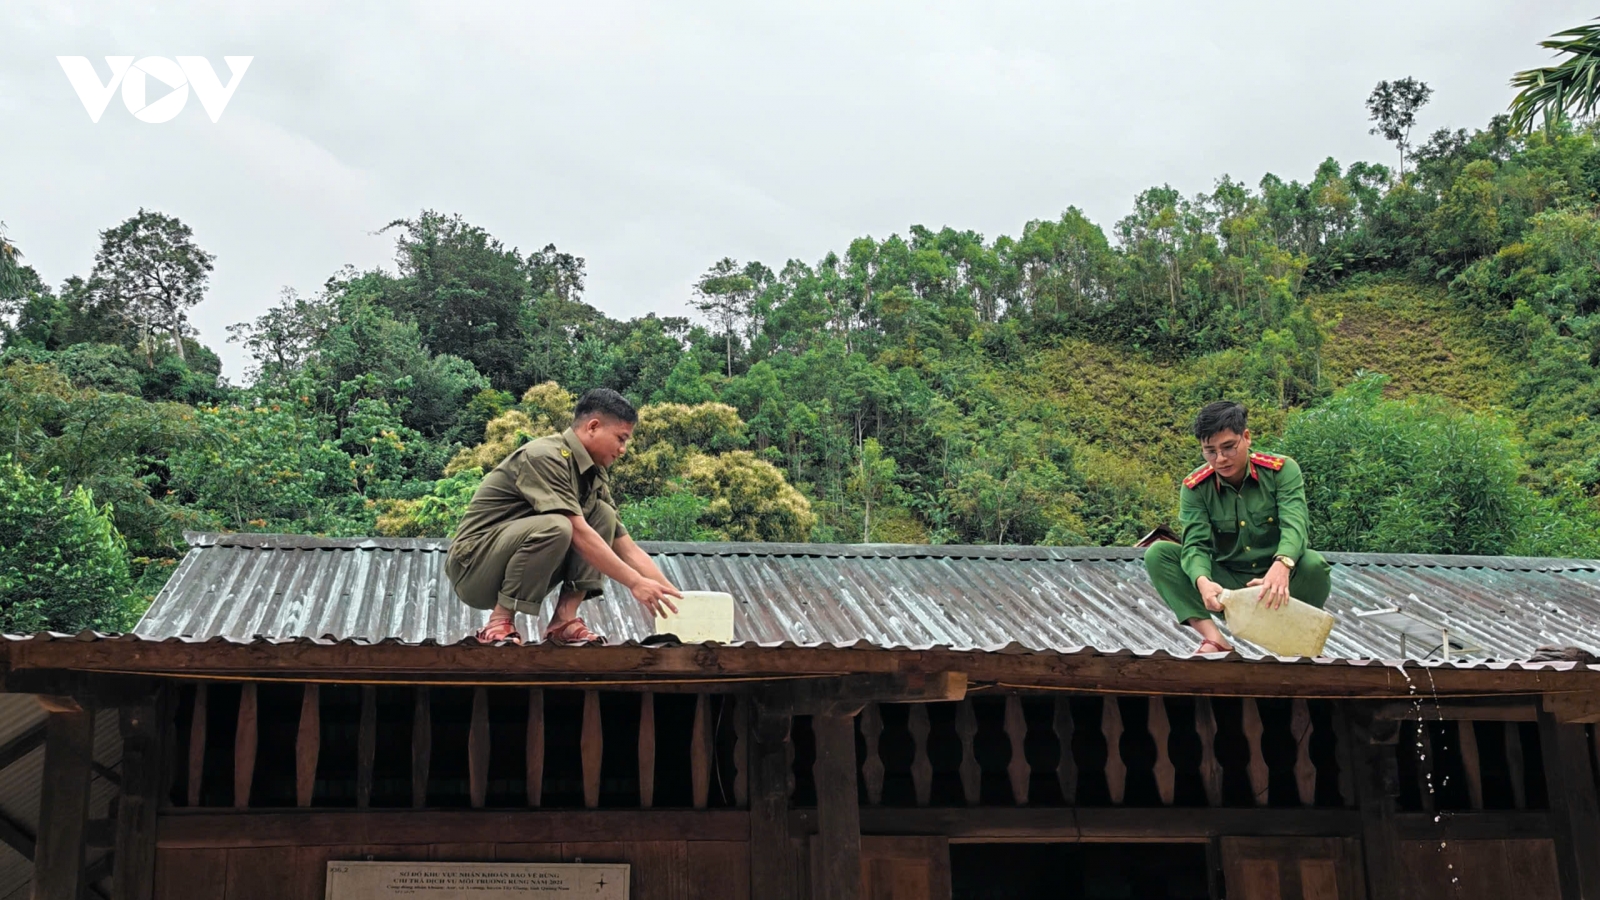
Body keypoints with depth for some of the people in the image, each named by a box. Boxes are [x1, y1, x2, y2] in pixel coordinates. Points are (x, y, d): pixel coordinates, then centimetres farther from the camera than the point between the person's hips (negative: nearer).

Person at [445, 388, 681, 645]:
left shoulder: (594, 478, 6)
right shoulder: (545, 457, -20)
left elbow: (629, 550, 7)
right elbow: (578, 533, -27)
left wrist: (672, 594, -1)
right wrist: (634, 583, -26)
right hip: (474, 567, -8)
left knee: (603, 515, -3)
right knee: (555, 527, -34)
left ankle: (564, 619, -10)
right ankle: (500, 622, -19)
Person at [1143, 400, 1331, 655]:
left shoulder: (1282, 470, -9)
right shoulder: (1195, 487, -5)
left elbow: (1294, 525, -25)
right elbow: (1196, 544, -16)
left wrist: (1282, 566, -49)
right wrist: (1202, 581, -42)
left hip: (1275, 585, -2)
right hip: (1226, 584, 2)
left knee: (1313, 565, -35)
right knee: (1158, 553, -19)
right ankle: (1215, 640, -32)